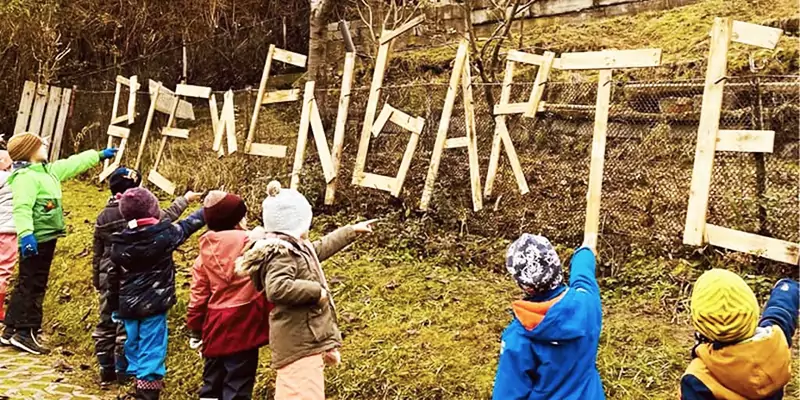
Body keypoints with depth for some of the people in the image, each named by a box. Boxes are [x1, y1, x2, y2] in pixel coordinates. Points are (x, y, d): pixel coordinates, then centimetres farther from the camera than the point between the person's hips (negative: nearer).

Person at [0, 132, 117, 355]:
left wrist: (99, 156, 36)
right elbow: (22, 208, -27)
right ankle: (25, 333, -1)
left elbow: (73, 164, 28)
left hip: (46, 238, 10)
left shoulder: (47, 170, 15)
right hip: (36, 240, -10)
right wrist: (25, 234, -36)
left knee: (26, 286, 15)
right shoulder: (26, 177, -16)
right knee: (33, 286, -6)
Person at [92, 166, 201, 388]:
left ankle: (106, 371, 20)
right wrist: (184, 200, 13)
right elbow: (165, 217, -1)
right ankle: (123, 371, 12)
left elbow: (97, 254, 10)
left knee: (106, 323, 12)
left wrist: (97, 281, 20)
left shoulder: (103, 216, 5)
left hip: (108, 277, 6)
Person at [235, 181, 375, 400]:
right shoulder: (281, 254, -17)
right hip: (298, 343, -11)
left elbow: (322, 247, 32)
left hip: (305, 341, 11)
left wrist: (353, 230, 42)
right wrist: (317, 291, -23)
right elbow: (277, 289, -33)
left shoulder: (296, 248, 14)